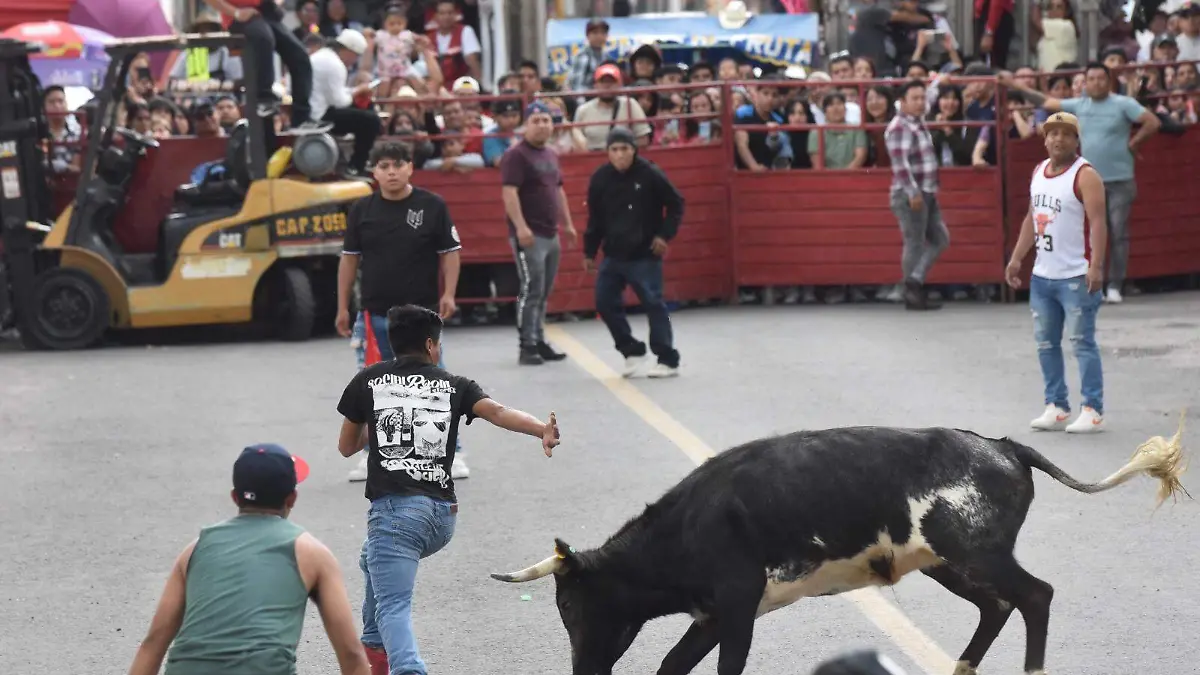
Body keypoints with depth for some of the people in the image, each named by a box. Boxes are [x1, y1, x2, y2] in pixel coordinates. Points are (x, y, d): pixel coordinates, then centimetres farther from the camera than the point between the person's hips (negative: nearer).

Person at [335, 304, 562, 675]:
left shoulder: (368, 381, 11)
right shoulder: (453, 386, 12)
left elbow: (346, 446, 21)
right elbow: (497, 412, -8)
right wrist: (543, 429, -23)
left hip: (395, 508, -4)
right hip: (443, 515, 4)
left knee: (393, 607, -13)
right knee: (374, 560, 34)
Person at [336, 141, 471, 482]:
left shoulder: (432, 206, -4)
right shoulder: (362, 210, 3)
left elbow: (450, 252, 0)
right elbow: (349, 258, 8)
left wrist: (448, 293, -11)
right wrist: (342, 307, 7)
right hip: (374, 314, 3)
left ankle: (452, 453, 7)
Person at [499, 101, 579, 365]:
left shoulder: (551, 155, 17)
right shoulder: (516, 155, -10)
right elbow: (509, 192, -17)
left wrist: (568, 224, 24)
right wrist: (520, 227, -25)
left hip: (551, 235, 8)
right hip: (528, 235, -8)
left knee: (543, 293, 11)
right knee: (531, 290, -10)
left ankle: (539, 342, 17)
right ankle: (527, 347, -8)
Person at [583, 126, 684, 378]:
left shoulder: (650, 174, -11)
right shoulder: (600, 178, 0)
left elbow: (676, 204, -1)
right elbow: (595, 218, 10)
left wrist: (665, 235, -10)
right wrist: (589, 252, 10)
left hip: (645, 254, -5)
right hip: (613, 255, 5)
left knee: (653, 303, -7)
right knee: (605, 302, 3)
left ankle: (668, 360, -2)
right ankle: (632, 351, 19)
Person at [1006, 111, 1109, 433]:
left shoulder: (1085, 175, -11)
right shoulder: (1039, 171, 13)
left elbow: (1098, 222, -18)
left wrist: (1096, 266, -26)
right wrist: (1016, 258, 16)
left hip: (1076, 276, -8)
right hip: (1042, 274, 8)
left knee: (1082, 342, -6)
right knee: (1045, 343, 10)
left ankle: (1093, 411, -2)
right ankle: (1056, 407, 19)